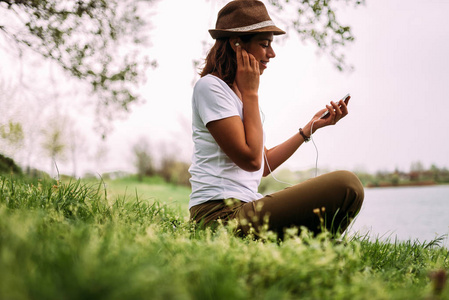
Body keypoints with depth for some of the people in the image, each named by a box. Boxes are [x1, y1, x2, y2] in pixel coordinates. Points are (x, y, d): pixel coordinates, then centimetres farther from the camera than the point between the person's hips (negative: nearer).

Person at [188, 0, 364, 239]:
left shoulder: (237, 93, 20)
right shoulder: (210, 86, -8)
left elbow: (264, 165, 21)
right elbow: (250, 159, -15)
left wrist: (312, 126, 22)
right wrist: (251, 92, -7)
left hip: (242, 209, 10)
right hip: (221, 213, -10)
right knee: (346, 184, -19)